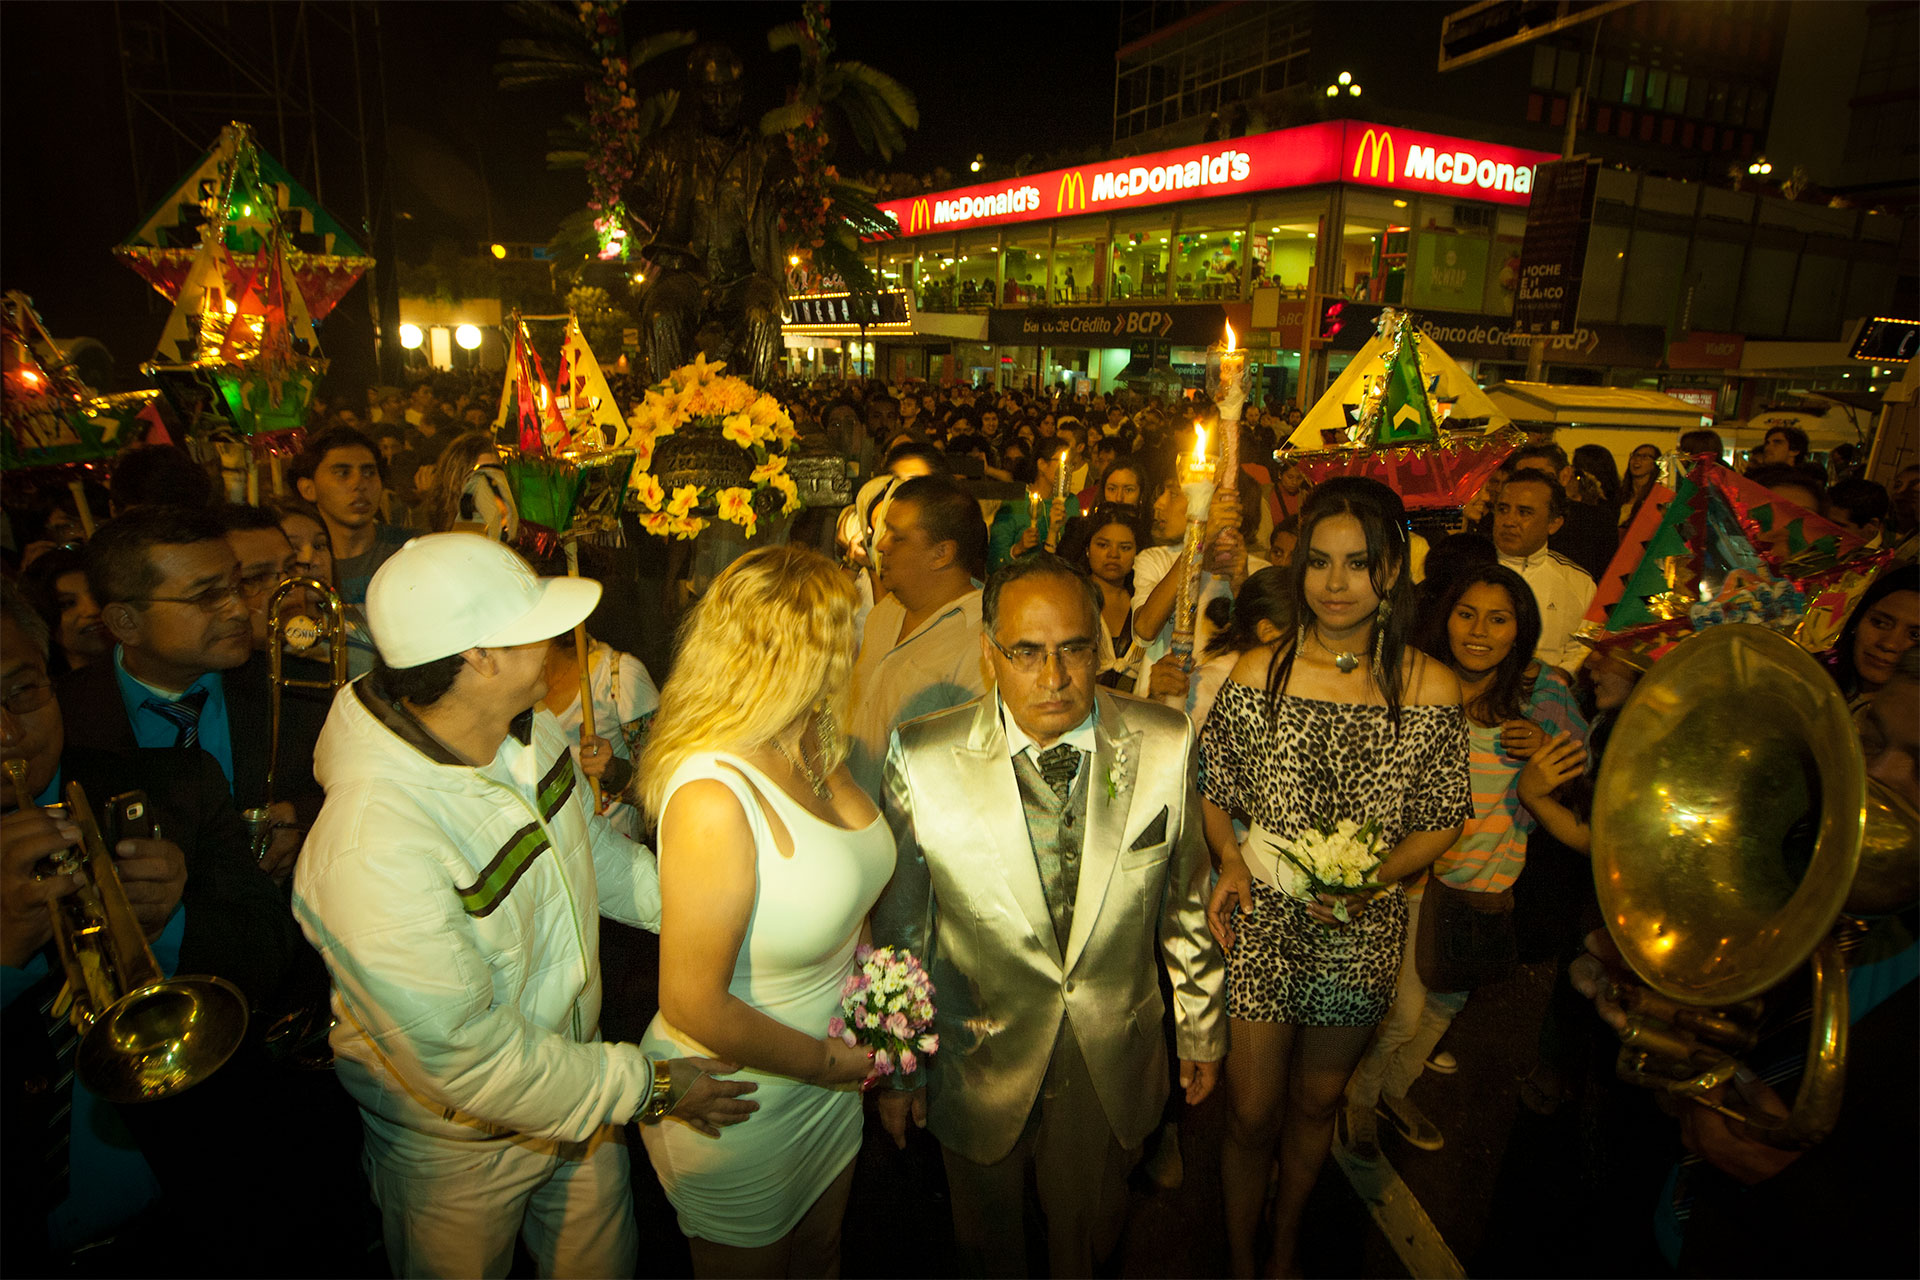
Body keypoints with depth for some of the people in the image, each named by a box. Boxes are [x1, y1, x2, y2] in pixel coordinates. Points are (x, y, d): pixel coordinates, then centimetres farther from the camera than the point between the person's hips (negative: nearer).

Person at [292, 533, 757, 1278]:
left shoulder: (528, 731, -12)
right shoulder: (372, 851, -37)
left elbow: (590, 847, 6)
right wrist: (648, 1087, -22)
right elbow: (466, 1060, -31)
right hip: (461, 1144, -6)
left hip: (575, 1068, 6)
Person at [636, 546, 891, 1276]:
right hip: (738, 1100, -6)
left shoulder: (815, 748, -8)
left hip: (830, 1078, 6)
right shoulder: (712, 798, -33)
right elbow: (693, 1005, -27)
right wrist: (824, 1061, -16)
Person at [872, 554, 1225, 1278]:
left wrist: (1201, 1028, 9)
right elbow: (900, 925, -7)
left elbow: (1185, 899, 0)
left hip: (1113, 1069, 2)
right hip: (978, 1068, -1)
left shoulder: (1165, 746, -14)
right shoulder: (923, 758, -20)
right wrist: (896, 1066, 2)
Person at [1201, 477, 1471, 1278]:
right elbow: (1214, 793, 2)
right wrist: (1230, 864, -15)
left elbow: (1443, 820, 0)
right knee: (1252, 1113, 10)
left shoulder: (1429, 689, -8)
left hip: (1361, 932, 1)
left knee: (1317, 1100, 22)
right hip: (1262, 919, -1)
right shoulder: (1258, 672, -8)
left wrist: (1377, 875, -16)